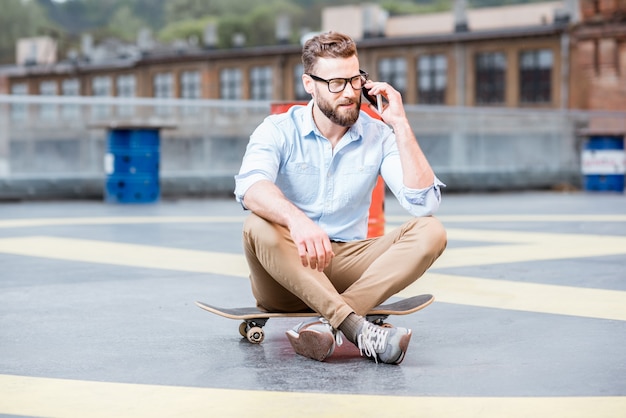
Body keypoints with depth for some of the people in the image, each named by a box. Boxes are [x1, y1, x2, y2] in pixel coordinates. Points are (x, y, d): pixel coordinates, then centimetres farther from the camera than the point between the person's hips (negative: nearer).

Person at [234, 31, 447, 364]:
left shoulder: (378, 136, 2)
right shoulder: (277, 131, -5)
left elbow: (423, 202, -11)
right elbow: (251, 188, -27)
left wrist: (400, 124, -13)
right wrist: (296, 220, -48)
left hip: (346, 268, 3)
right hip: (284, 274, -2)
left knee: (430, 231, -20)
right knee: (258, 227, -34)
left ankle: (328, 325, -36)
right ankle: (359, 330, -42)